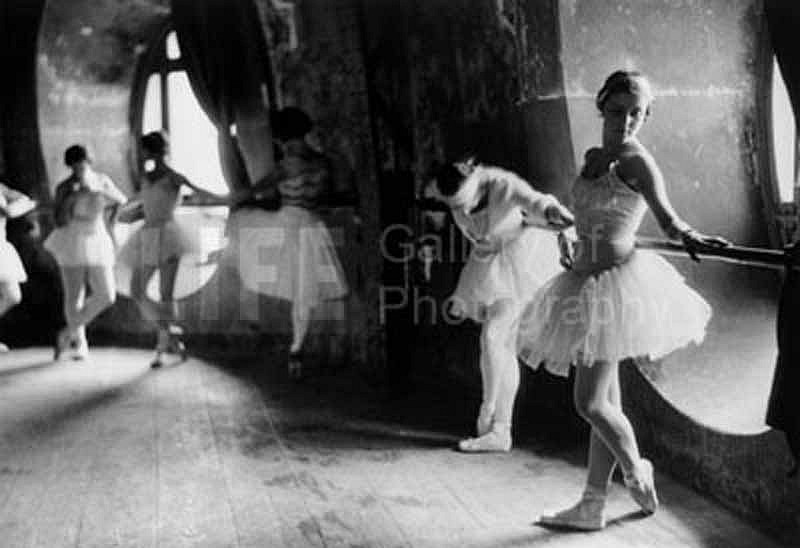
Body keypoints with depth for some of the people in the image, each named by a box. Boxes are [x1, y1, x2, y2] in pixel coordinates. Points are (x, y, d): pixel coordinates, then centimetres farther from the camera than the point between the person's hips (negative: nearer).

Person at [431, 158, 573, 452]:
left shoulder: (503, 185, -29)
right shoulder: (456, 193, -10)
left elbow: (533, 201, -50)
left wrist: (551, 210, -70)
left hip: (524, 259, -7)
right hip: (490, 260, 7)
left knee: (492, 336, -17)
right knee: (503, 347, 7)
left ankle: (487, 414, 3)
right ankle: (500, 431, 11)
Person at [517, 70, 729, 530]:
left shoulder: (637, 161, -11)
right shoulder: (594, 159, 13)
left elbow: (666, 214, -25)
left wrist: (687, 235, -43)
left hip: (616, 283, -8)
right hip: (586, 283, 8)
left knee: (591, 403, -7)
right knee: (604, 402, 11)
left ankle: (638, 471, 20)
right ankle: (592, 508, 18)